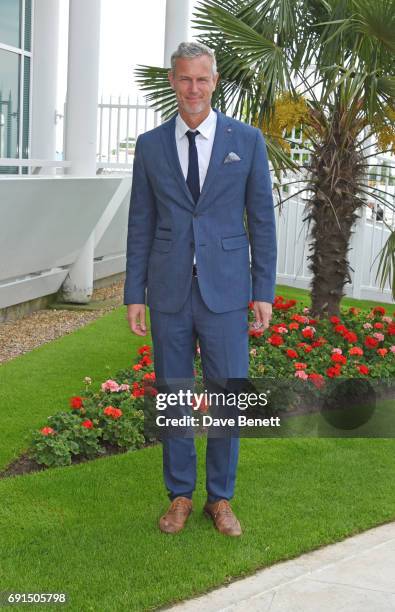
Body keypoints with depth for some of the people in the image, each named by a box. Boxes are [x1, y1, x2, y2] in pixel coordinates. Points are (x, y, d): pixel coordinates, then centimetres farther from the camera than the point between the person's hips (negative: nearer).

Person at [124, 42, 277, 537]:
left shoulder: (247, 140, 1)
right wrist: (134, 295, 2)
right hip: (169, 293, 1)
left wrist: (264, 292, -2)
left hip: (225, 293, -1)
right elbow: (141, 225, 6)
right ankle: (180, 496, 24)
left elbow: (262, 220, 2)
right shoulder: (150, 145, 4)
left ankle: (220, 499, 20)